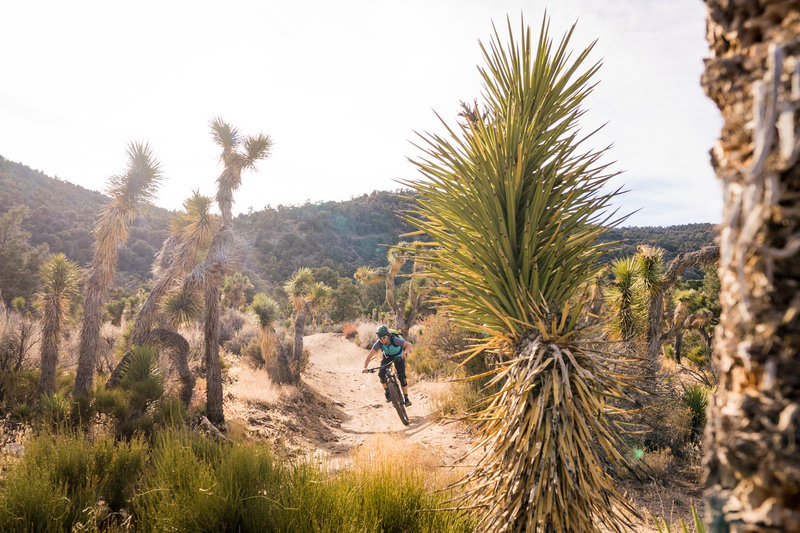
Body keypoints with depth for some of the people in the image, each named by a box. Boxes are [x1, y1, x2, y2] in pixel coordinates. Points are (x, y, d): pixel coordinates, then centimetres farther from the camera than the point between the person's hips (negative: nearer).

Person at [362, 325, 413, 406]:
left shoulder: (394, 340, -36)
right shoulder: (378, 344, -29)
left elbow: (409, 345, -33)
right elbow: (369, 356, -27)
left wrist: (405, 352, -54)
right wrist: (365, 368, -42)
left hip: (398, 356, -2)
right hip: (387, 357, 2)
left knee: (402, 376, -18)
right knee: (381, 374, -20)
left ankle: (406, 398, -4)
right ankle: (387, 393, 5)